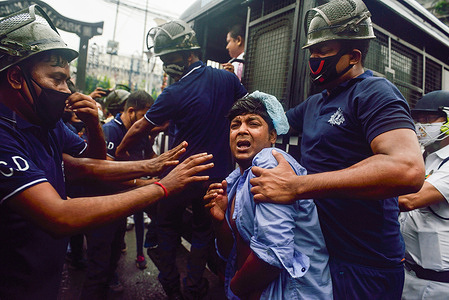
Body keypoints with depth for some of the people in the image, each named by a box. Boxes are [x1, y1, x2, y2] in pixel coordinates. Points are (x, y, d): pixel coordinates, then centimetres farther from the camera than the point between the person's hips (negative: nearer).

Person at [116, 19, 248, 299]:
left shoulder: (175, 94, -18)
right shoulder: (228, 79, -5)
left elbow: (139, 129, -6)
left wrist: (120, 150, 12)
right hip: (217, 174, 4)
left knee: (168, 226, 21)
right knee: (203, 229, 21)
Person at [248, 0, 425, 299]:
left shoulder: (374, 92, -16)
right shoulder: (314, 103, 11)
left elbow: (408, 170, -32)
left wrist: (296, 186, -33)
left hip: (364, 266, -8)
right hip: (318, 249, 8)